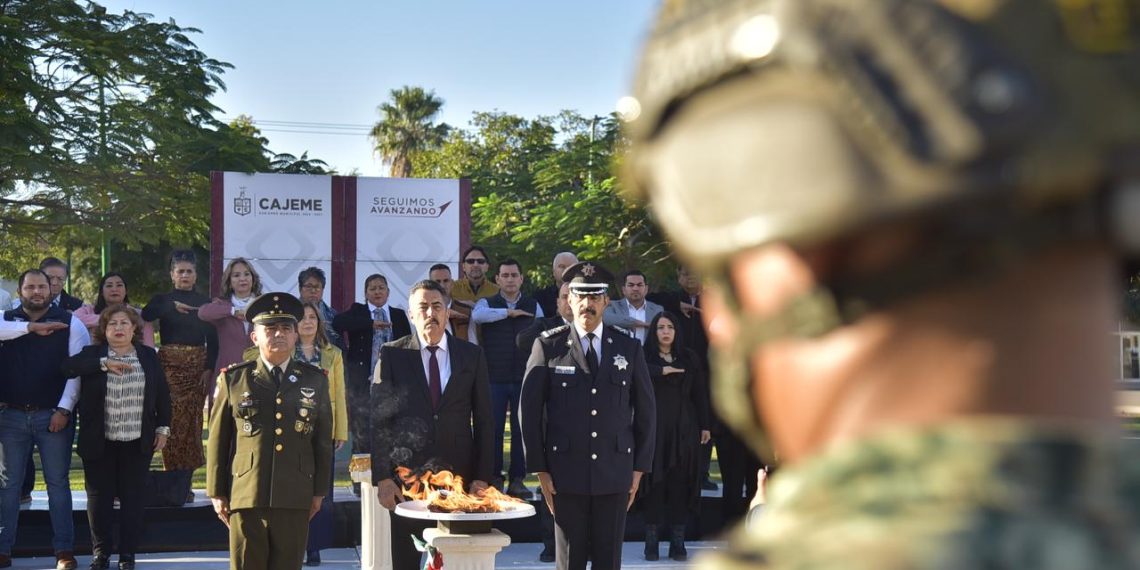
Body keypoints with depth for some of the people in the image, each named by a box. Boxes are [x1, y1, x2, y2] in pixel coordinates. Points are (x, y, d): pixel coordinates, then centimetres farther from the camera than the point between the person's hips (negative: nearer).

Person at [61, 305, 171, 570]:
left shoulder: (148, 356, 6)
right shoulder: (92, 354, 2)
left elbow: (162, 394, 8)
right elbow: (68, 366, -18)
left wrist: (163, 428, 3)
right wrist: (105, 364, -23)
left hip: (137, 442, 1)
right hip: (99, 442, 0)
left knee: (132, 498, 3)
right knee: (99, 498, 5)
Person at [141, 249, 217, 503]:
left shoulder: (205, 302, 12)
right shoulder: (162, 300, 7)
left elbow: (213, 339, 8)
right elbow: (144, 317, -15)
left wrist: (209, 368, -4)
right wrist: (171, 306, -23)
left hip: (198, 366, 2)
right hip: (170, 365, -2)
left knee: (192, 422, 0)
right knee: (172, 420, -10)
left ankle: (183, 482, 6)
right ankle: (176, 481, -9)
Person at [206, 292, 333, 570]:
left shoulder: (315, 380, 8)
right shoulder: (233, 379, 5)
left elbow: (323, 441, 11)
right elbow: (218, 440, 6)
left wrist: (319, 491, 9)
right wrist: (217, 493, 5)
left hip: (295, 498, 1)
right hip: (245, 496, -1)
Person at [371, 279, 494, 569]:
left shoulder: (472, 355, 6)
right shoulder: (392, 354, 1)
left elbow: (483, 419, 6)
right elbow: (379, 419, -1)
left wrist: (482, 477, 0)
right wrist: (382, 477, -7)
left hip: (458, 476, 1)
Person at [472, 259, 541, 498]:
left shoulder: (534, 307, 9)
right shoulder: (487, 304, 3)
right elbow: (477, 315, -21)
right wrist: (509, 312, -16)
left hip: (525, 379, 1)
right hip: (494, 379, -1)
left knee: (521, 430, 3)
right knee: (494, 430, 0)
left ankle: (517, 480, 10)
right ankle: (494, 479, 8)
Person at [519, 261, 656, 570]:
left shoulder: (629, 348, 6)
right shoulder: (548, 346, 0)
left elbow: (646, 410, 10)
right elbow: (529, 410, 1)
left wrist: (639, 468, 6)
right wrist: (540, 469, -2)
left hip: (615, 473, 2)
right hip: (566, 472, -1)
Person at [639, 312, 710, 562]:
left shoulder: (689, 359, 11)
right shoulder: (644, 357, 1)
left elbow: (699, 394, 11)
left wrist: (704, 426, 8)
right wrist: (662, 370, -26)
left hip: (684, 429, 2)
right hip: (654, 428, -2)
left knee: (681, 483, 1)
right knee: (654, 483, -2)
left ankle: (678, 542, 6)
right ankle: (651, 541, 5)